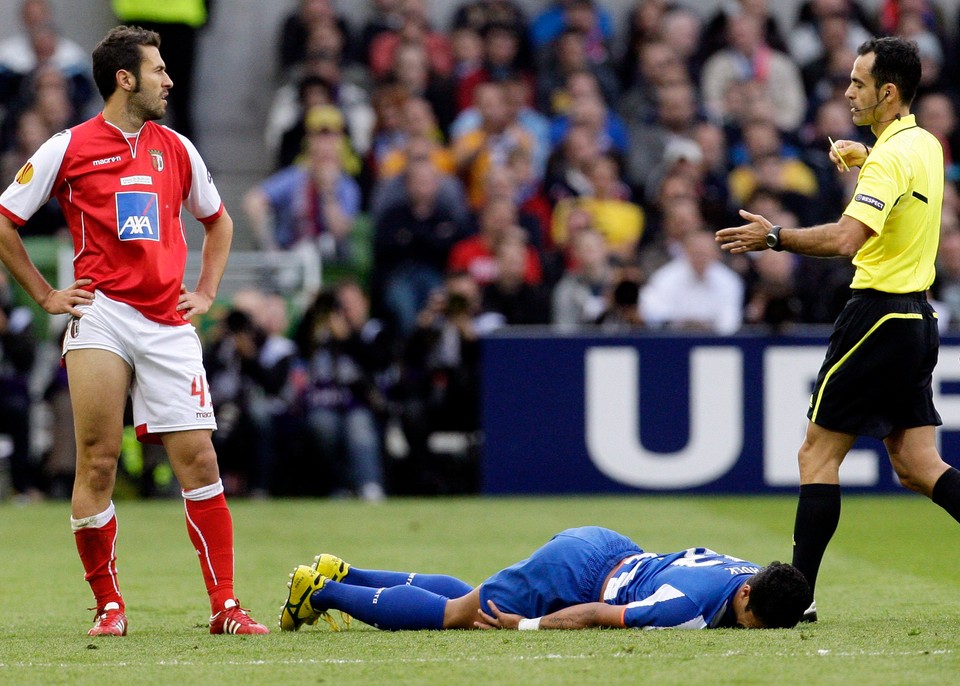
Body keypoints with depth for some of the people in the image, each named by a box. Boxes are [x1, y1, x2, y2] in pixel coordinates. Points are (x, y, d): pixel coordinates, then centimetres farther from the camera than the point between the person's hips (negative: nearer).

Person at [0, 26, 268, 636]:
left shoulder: (176, 149, 14)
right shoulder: (68, 149, 2)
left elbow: (218, 222, 30)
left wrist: (206, 292, 17)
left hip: (169, 323, 3)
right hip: (101, 313, -3)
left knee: (199, 458, -3)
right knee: (98, 463, -6)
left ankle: (226, 606, -1)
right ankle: (109, 604, 4)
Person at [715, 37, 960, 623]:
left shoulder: (890, 159, -17)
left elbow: (846, 239, -30)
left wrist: (775, 237, -21)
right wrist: (865, 157, 29)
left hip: (879, 316, -9)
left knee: (819, 454, -1)